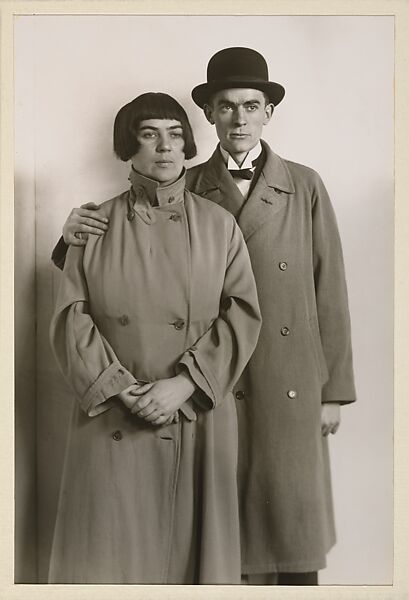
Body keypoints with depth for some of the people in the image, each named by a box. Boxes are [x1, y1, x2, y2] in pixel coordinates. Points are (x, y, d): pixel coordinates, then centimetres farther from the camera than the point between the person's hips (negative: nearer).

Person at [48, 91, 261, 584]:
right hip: (113, 419, 0)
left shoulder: (218, 225, 4)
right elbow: (71, 318, 0)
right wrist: (120, 390, -11)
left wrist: (183, 384, -12)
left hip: (197, 419, 1)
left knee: (192, 544, 9)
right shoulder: (96, 226, 3)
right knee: (110, 547, 4)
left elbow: (243, 314, -2)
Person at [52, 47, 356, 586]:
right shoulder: (187, 188, 5)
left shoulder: (305, 187, 5)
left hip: (291, 390, 0)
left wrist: (334, 390, 1)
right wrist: (78, 235, -15)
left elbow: (330, 293, 3)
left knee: (293, 517, 8)